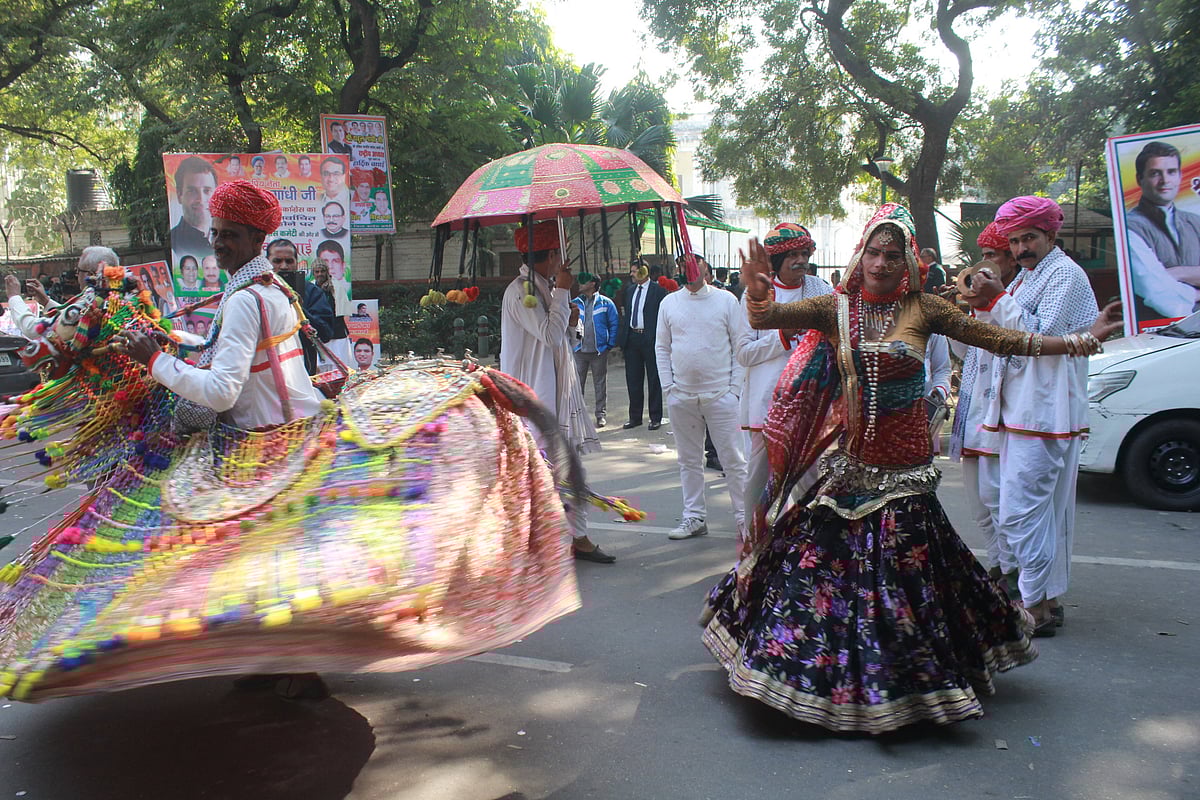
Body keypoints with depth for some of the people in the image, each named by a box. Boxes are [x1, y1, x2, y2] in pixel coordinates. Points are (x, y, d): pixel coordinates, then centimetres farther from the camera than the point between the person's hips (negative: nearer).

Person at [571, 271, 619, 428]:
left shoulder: (605, 303, 2)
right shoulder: (575, 303, 9)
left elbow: (614, 324, 3)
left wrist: (610, 344, -4)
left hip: (599, 350, -2)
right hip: (579, 350, 2)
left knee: (600, 383, 5)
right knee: (577, 383, 0)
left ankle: (601, 414, 12)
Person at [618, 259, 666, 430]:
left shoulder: (658, 290, -5)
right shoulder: (630, 291, 15)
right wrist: (622, 337, 8)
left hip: (651, 339, -6)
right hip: (631, 338, 6)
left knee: (654, 379, 2)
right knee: (633, 379, 10)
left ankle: (656, 417, 10)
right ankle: (635, 417, 19)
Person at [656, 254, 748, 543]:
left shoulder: (726, 300, 1)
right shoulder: (669, 303, 8)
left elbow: (741, 345, 1)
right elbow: (661, 347, 12)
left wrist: (735, 387, -6)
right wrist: (668, 386, 3)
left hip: (720, 394, -3)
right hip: (681, 396, 3)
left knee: (733, 459, 0)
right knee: (689, 460, 11)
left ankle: (744, 516, 9)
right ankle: (693, 517, 21)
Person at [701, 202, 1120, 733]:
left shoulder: (923, 309, 2)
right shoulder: (836, 308, 1)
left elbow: (1000, 339, 4)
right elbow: (765, 319, -9)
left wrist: (1081, 340, 2)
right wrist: (758, 292, -31)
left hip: (902, 465, 0)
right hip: (845, 462, 0)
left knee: (903, 567, 4)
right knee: (818, 556, 3)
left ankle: (907, 678, 24)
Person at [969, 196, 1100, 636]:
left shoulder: (1065, 275, -9)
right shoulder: (1026, 277, 19)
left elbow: (1040, 335, -18)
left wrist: (998, 299, -17)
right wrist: (984, 305, 1)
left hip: (1044, 414, -10)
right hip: (1021, 411, 10)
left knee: (1020, 511, -11)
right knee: (1046, 511, 15)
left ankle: (1036, 607, -5)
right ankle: (1049, 598, 23)